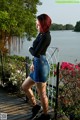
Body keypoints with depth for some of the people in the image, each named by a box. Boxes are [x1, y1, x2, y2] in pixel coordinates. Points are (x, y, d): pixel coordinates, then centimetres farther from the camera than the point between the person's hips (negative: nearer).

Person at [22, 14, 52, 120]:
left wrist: (30, 49, 0)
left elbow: (35, 53, -20)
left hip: (41, 66, -10)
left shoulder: (45, 36, -18)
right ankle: (35, 106, 35)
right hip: (38, 65, 10)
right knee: (25, 86, 21)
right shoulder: (42, 34, 12)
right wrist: (33, 63, 12)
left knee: (42, 94, 5)